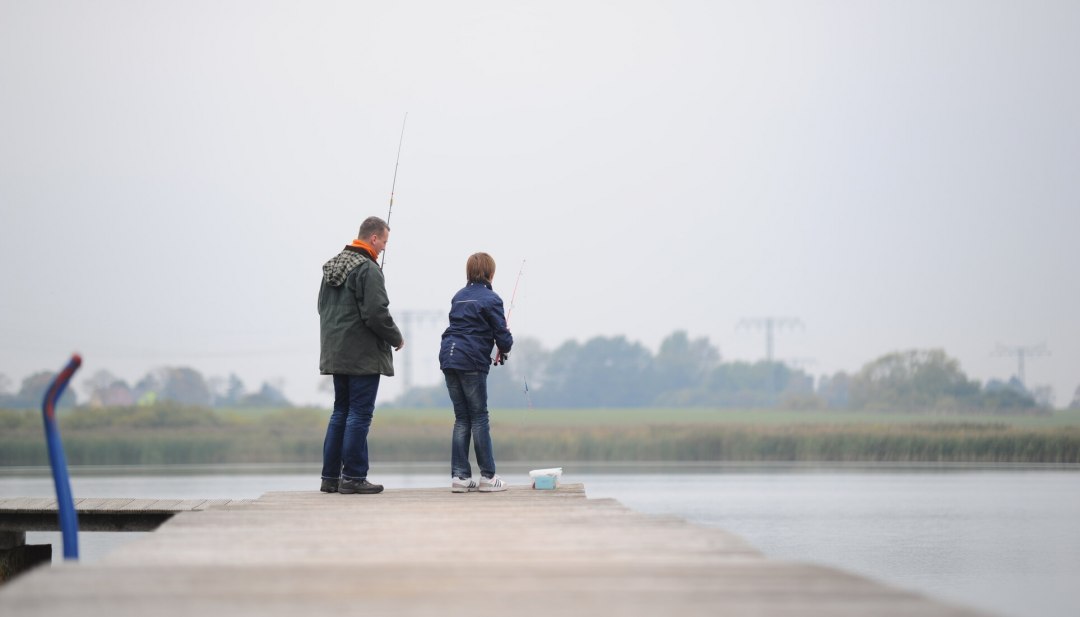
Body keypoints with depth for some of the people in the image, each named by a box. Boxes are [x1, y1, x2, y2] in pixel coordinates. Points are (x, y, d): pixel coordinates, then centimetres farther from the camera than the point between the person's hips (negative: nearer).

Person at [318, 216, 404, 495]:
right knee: (360, 414, -4)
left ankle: (330, 476, 14)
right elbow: (377, 314, -20)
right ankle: (353, 477, -4)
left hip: (335, 353, 9)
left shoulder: (332, 266, 13)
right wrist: (396, 338, -4)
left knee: (341, 412, 14)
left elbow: (323, 307, 20)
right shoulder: (368, 269, -15)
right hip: (363, 355, -9)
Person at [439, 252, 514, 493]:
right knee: (479, 417, -1)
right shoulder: (490, 299, -5)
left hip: (449, 356, 6)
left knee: (462, 418, 10)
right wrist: (504, 348, 17)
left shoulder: (459, 297, 16)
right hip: (471, 362, -6)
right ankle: (488, 477, 1)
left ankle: (459, 476, 5)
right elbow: (502, 334, -6)